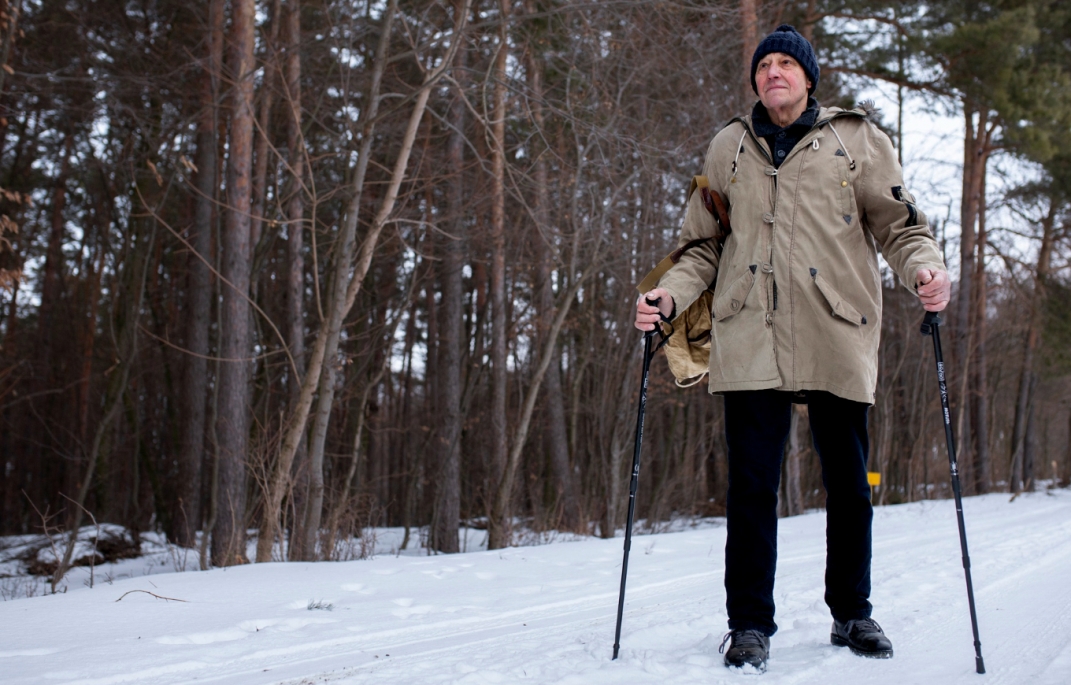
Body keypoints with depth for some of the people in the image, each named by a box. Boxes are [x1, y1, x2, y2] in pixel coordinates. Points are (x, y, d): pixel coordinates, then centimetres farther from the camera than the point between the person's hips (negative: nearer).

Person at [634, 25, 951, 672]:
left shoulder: (856, 139, 9)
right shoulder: (729, 147, 15)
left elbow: (899, 223, 6)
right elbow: (705, 246, 18)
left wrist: (926, 268, -15)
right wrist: (671, 295, 1)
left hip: (837, 335, 0)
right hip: (750, 338, 1)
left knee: (848, 484, 8)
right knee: (752, 484, -3)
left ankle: (852, 614, 24)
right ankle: (750, 624, 6)